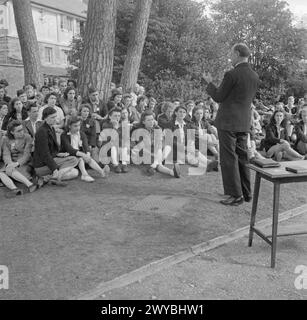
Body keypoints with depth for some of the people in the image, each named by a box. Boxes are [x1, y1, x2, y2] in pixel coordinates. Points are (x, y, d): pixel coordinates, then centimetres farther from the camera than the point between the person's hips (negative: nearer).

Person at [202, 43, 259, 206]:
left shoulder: (232, 74, -14)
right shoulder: (254, 76, 8)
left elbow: (218, 97, -9)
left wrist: (209, 83, 7)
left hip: (228, 122, -8)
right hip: (244, 123, 8)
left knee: (229, 159, -1)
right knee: (242, 157, 15)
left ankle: (236, 195, 3)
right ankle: (246, 193, 23)